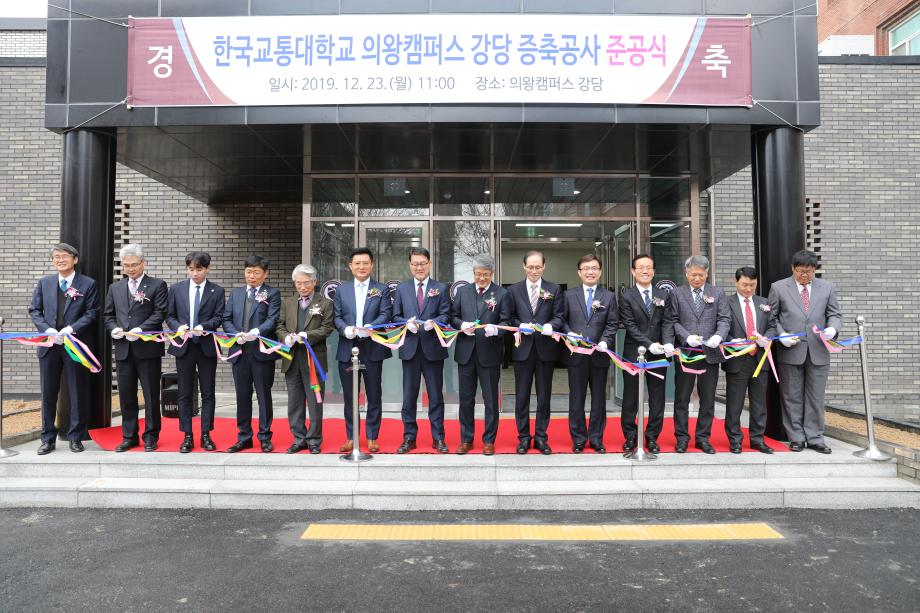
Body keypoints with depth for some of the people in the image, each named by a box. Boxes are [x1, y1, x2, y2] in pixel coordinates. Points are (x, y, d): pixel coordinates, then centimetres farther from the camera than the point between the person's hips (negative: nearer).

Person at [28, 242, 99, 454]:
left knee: (78, 393, 4)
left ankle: (76, 437, 16)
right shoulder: (44, 282, 10)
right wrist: (47, 330, -8)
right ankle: (48, 438, 20)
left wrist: (71, 328, -17)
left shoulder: (88, 284, 0)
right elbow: (34, 310, 8)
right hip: (49, 344, 3)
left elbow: (91, 312, -4)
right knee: (48, 393, 9)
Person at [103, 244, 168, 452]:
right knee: (126, 395, 9)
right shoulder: (115, 287, 17)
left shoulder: (157, 285, 1)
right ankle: (129, 436, 19)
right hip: (123, 349, 5)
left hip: (148, 348, -4)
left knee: (151, 395, 1)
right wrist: (114, 328, -3)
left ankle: (150, 437, 12)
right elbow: (107, 314, 17)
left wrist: (140, 329, -18)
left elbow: (160, 313, -8)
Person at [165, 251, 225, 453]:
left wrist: (203, 327, -21)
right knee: (185, 394, 6)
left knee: (208, 393, 4)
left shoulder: (217, 291, 2)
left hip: (207, 347, -1)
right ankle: (187, 436, 14)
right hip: (183, 346, 1)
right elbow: (169, 315, 8)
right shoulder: (177, 289, 8)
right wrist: (178, 327, -12)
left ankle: (206, 435, 13)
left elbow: (218, 317, -3)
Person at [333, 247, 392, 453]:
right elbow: (336, 317, 5)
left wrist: (370, 327, -24)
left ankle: (372, 438, 17)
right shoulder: (342, 290, 12)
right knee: (349, 396, 9)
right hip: (347, 350, 2)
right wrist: (346, 329, -15)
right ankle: (351, 438, 20)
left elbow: (386, 314, -7)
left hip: (372, 349, -2)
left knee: (374, 396, 5)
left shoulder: (382, 289, 5)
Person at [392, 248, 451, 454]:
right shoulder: (401, 288, 11)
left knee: (436, 395, 5)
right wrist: (407, 323, -12)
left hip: (433, 347, -1)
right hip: (410, 347, 1)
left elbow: (445, 315, -1)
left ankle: (438, 438, 14)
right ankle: (409, 438, 16)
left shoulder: (441, 288, 6)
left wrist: (433, 322, -20)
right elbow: (396, 316, 8)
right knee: (409, 395, 6)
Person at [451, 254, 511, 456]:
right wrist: (462, 325, -13)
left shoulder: (502, 294, 0)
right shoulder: (463, 291, 8)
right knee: (466, 399, 11)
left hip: (489, 353, -2)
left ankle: (489, 440, 20)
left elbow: (506, 322, -5)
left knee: (491, 399, 7)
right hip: (466, 352, 3)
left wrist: (495, 329, -26)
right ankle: (466, 439, 24)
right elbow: (453, 317, 8)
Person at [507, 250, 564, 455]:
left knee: (544, 396, 8)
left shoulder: (554, 290, 5)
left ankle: (541, 437, 19)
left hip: (546, 348, 0)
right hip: (522, 348, 0)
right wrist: (521, 326, -15)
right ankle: (523, 437, 17)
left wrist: (551, 325, -20)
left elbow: (559, 317, 1)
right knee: (522, 396, 6)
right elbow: (510, 318, 4)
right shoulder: (514, 290, 6)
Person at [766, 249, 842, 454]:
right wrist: (781, 335, -11)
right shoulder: (779, 288, 3)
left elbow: (834, 315, 11)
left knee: (816, 397, 6)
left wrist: (832, 328, -11)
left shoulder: (827, 288, 10)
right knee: (792, 397, 5)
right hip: (790, 351, -2)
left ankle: (815, 438, 15)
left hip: (818, 352, 2)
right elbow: (771, 318, 4)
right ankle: (796, 438, 14)